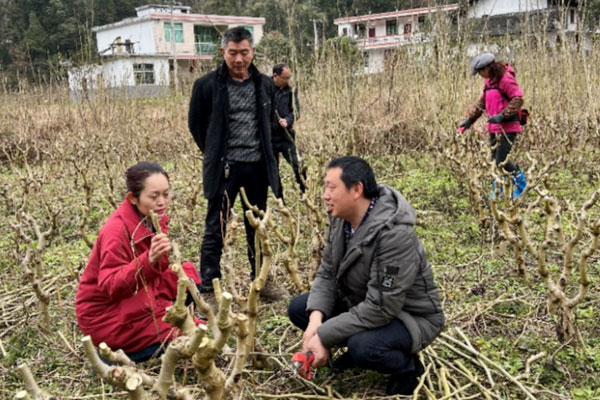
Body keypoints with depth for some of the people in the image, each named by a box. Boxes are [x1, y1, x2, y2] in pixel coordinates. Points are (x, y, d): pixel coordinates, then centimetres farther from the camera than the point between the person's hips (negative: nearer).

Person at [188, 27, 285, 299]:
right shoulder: (207, 85, -6)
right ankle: (207, 285, 12)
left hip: (258, 166, 4)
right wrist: (214, 154, 8)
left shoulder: (265, 84, 6)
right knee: (216, 227, 1)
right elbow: (195, 123, 6)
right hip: (224, 167, -4)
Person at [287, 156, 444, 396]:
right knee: (298, 308, -2)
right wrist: (316, 320, -21)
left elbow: (380, 308, -34)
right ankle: (357, 347, 14)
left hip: (412, 317, -7)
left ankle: (408, 367, -2)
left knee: (363, 348, -36)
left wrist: (323, 336, -28)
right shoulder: (341, 219, -8)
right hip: (362, 305, 8)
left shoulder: (394, 235, -34)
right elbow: (327, 274, -3)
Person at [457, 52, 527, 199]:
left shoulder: (506, 79, -12)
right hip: (494, 127, 9)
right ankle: (498, 192, 18)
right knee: (495, 160, 8)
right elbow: (482, 103, 22)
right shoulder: (489, 81, 15)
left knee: (501, 160, -10)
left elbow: (518, 99, -18)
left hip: (508, 127, -8)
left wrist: (502, 115, -27)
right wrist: (469, 119, 15)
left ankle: (520, 181, 14)